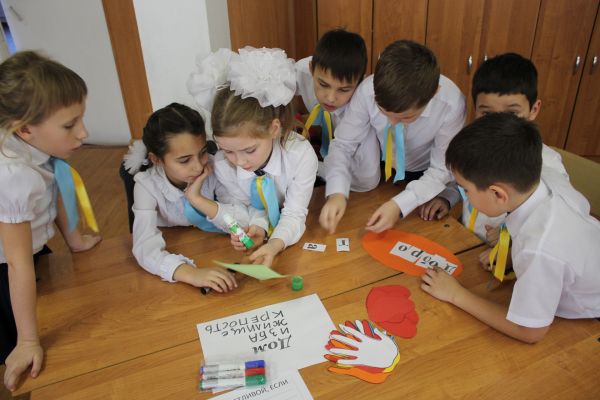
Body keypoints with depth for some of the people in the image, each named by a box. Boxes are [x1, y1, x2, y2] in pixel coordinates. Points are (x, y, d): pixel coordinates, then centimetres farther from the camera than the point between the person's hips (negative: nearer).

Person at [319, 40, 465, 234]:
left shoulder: (451, 104, -34)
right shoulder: (368, 91, -32)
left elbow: (442, 169, -24)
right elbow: (342, 144, -22)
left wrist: (400, 204, -39)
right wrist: (337, 193, -40)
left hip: (421, 175, 0)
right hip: (380, 166, 0)